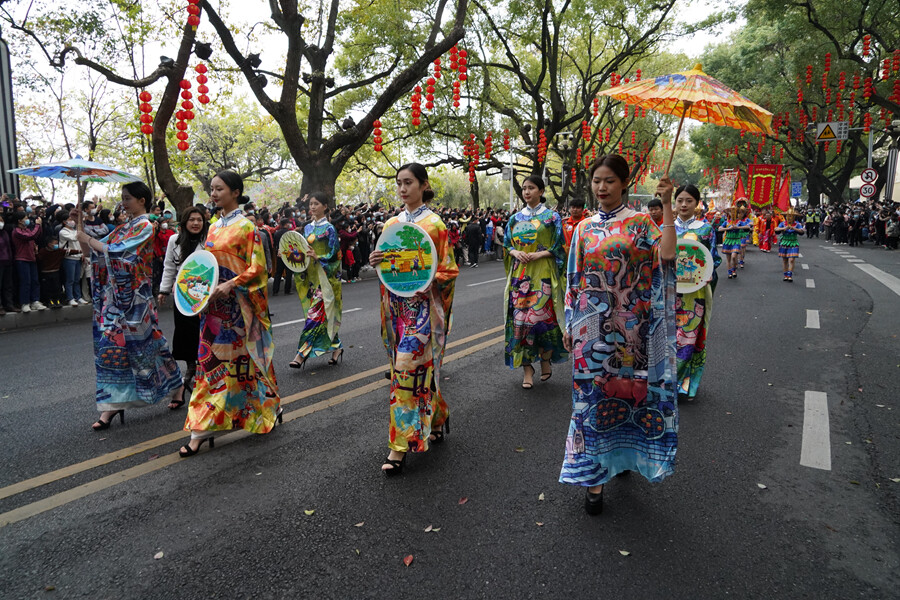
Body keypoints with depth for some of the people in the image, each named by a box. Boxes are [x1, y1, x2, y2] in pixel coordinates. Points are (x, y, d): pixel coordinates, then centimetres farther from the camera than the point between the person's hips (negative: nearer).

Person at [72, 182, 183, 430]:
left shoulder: (145, 227, -9)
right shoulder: (121, 228, 14)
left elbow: (115, 251, -19)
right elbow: (92, 252, 12)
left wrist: (85, 237, -10)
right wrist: (80, 229, 2)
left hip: (133, 297, -7)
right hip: (113, 296, 7)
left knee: (141, 344, 2)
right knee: (110, 345, 3)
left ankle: (175, 386, 22)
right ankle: (112, 404, 8)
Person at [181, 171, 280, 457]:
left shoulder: (245, 226, -9)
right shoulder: (214, 226, 14)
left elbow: (257, 267, -13)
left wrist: (230, 285, -23)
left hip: (236, 304, -7)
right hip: (214, 304, 7)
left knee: (242, 358, 1)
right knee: (210, 358, 7)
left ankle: (268, 409, 21)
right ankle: (202, 428, 16)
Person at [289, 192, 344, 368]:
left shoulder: (329, 229, -6)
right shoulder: (308, 227, 13)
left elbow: (335, 255, -10)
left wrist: (318, 257, -23)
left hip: (324, 278, -7)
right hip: (310, 276, 7)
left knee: (315, 314, -8)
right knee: (324, 313, 9)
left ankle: (302, 353, -8)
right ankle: (336, 347, 22)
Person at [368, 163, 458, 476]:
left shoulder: (434, 224, -6)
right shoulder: (392, 224, 11)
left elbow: (448, 269, -5)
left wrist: (429, 283, -22)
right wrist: (375, 261, -5)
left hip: (422, 306, -6)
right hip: (396, 305, 6)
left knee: (408, 370, -9)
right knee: (421, 368, 14)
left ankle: (401, 445, -1)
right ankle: (437, 419, 35)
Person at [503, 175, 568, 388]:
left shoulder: (551, 217, 2)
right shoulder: (516, 218, 12)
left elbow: (559, 247, 0)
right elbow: (507, 244, 15)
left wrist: (540, 254, -14)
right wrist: (515, 252, -5)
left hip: (543, 274, -3)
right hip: (520, 274, 3)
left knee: (542, 315, -5)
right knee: (520, 317, -1)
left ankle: (546, 359, 19)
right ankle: (526, 367, 7)